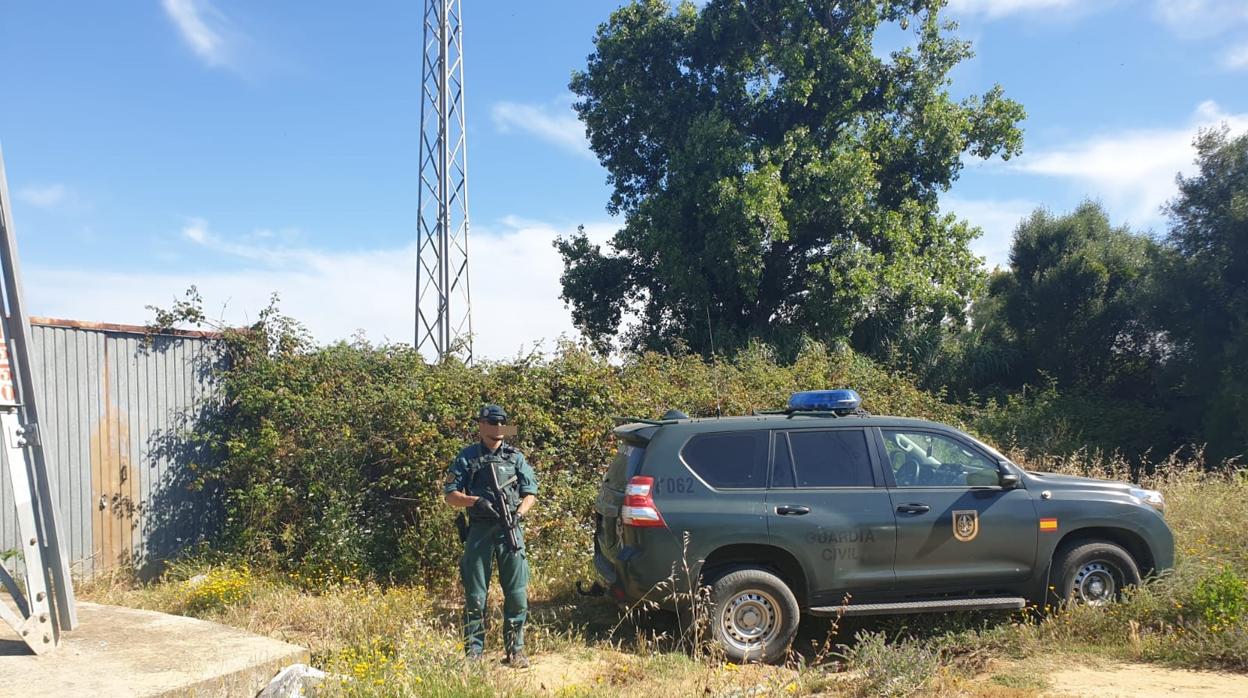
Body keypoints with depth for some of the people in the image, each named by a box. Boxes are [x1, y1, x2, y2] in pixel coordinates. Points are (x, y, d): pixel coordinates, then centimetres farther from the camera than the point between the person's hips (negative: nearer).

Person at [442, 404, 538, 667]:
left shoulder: (516, 457, 11)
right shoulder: (467, 457, 5)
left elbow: (530, 493, 11)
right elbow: (451, 495, 2)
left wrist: (519, 513, -8)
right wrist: (477, 501, -14)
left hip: (510, 530, 2)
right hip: (479, 530, -1)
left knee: (517, 594, 0)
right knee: (475, 596, 4)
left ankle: (515, 651, 10)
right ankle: (473, 653, 13)